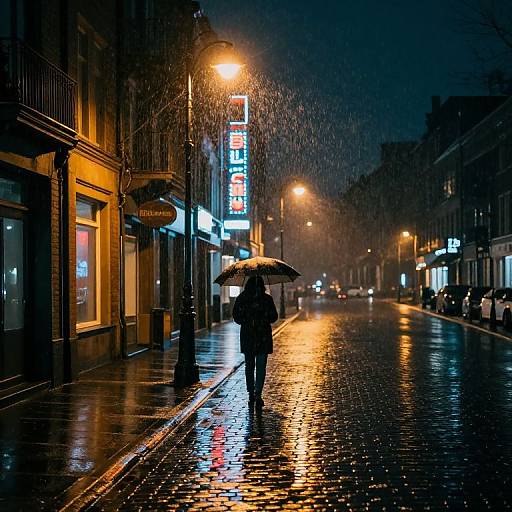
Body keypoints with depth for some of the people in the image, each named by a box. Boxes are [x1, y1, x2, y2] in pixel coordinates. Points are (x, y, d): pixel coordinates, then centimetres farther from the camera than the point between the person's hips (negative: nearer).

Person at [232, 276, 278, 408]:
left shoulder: (241, 299, -3)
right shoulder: (267, 299, -6)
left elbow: (236, 317, -2)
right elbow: (274, 317, -2)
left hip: (247, 337, 2)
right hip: (263, 337, -2)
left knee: (249, 366, 14)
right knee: (261, 366, 3)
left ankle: (251, 394, 18)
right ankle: (258, 394, -10)